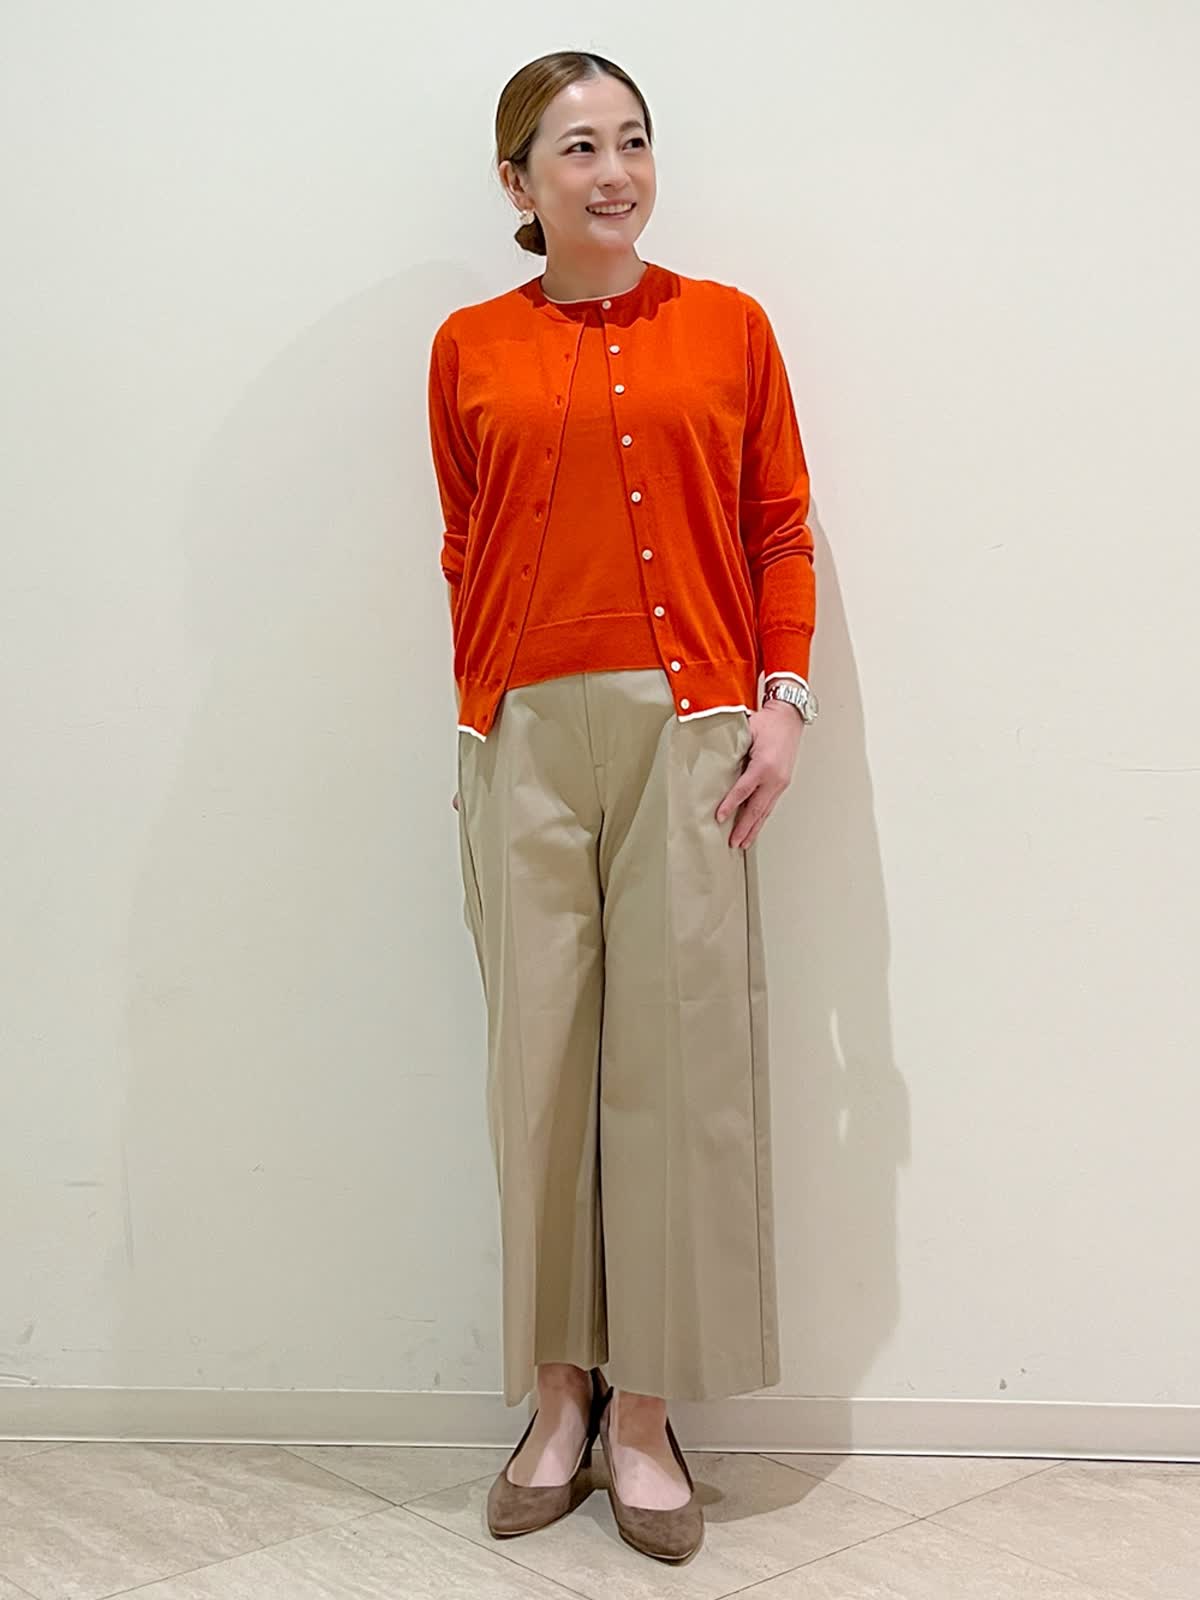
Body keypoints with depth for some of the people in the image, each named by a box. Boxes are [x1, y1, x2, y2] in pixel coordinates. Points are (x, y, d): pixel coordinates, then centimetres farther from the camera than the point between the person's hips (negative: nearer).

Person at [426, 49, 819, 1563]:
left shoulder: (728, 328, 7)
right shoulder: (470, 349, 9)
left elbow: (779, 527, 7)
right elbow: (467, 555, 11)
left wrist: (783, 698, -3)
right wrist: (484, 723, 4)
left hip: (688, 729, 0)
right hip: (525, 739, 1)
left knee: (678, 1064, 0)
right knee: (539, 1058, 4)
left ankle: (646, 1416, 14)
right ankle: (558, 1396, 19)